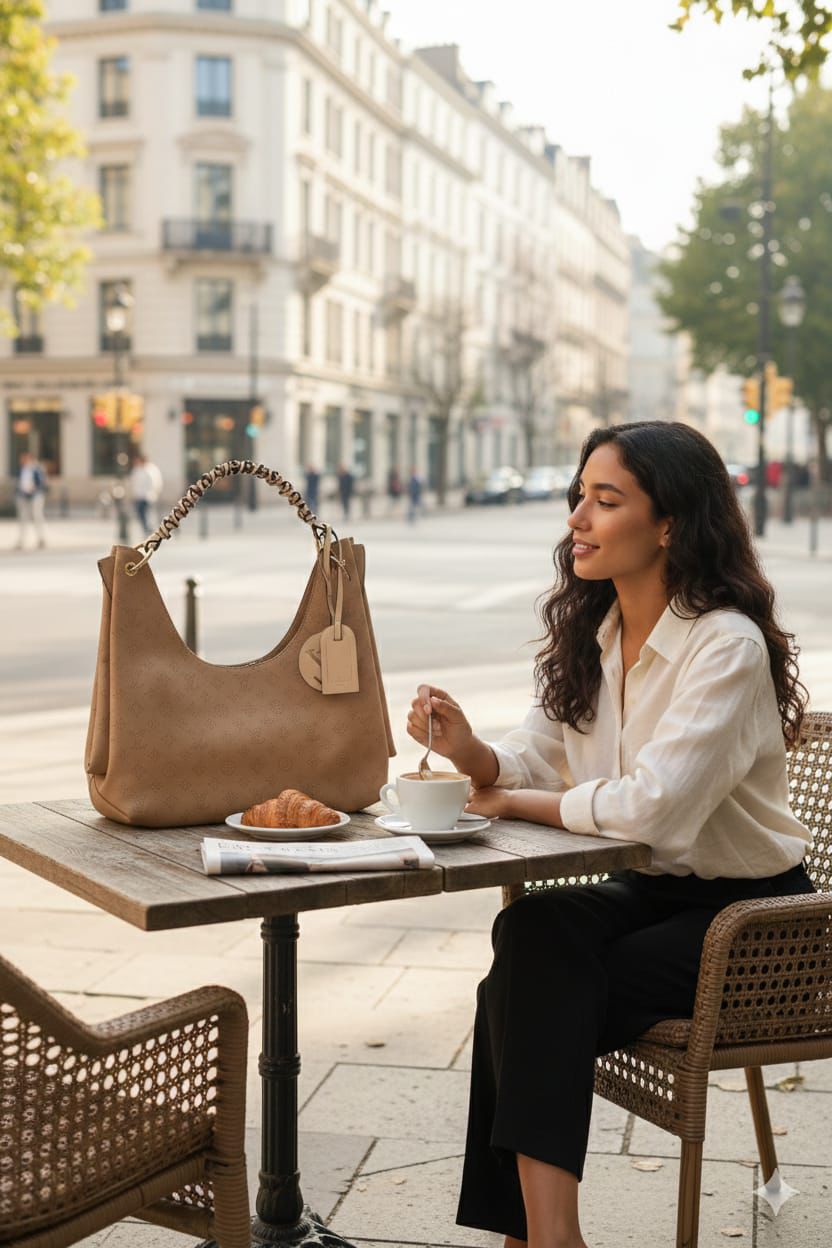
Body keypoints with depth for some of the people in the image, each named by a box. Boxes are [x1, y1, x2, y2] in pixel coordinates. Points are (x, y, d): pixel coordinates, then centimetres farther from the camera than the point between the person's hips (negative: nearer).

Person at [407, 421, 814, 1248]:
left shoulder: (728, 645, -21)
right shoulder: (589, 635, 4)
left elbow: (652, 806, -29)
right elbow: (533, 762, 4)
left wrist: (516, 803, -15)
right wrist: (468, 751, -19)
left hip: (747, 911, -6)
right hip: (651, 892, 6)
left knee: (533, 996, -24)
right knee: (531, 932, -24)